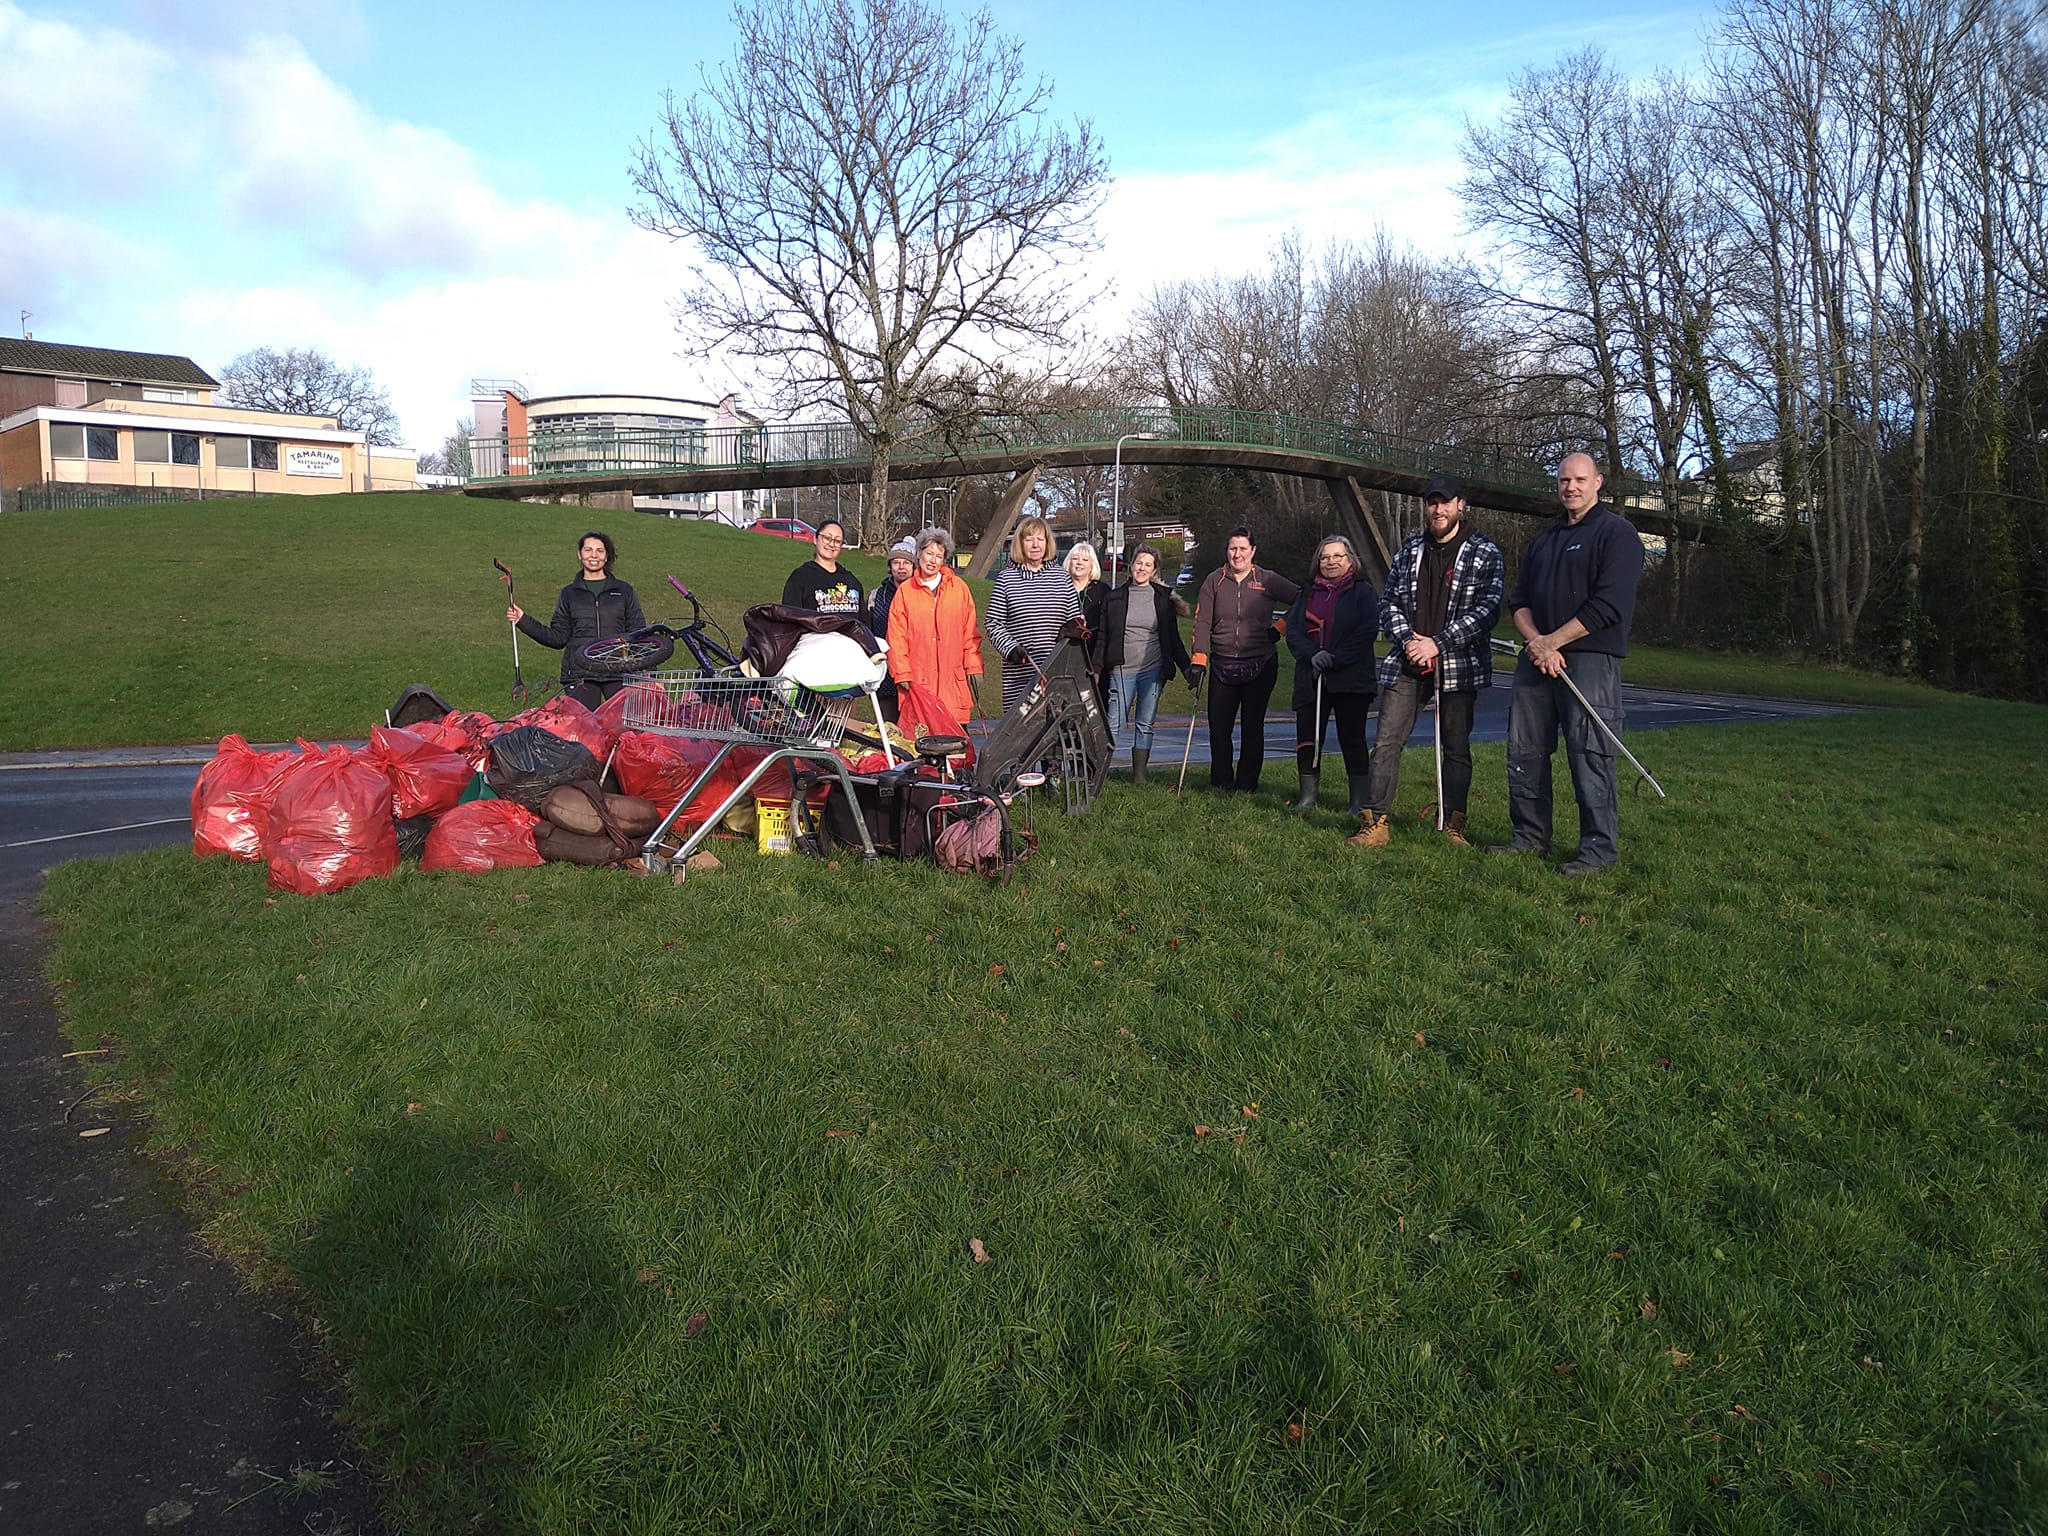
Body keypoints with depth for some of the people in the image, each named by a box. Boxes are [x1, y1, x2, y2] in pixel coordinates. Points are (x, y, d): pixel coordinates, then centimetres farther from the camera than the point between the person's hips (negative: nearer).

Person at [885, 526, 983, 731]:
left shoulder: (959, 588, 11)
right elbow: (897, 638, 5)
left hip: (953, 681, 1)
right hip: (919, 681, -1)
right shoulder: (905, 592, 7)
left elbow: (970, 633, 11)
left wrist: (974, 667, 5)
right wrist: (903, 674, -2)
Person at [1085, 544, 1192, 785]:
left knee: (1145, 725, 4)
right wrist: (1095, 669, 1)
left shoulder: (1163, 598, 8)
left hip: (1153, 670, 1)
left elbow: (1173, 637, 13)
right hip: (1122, 670, -1)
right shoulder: (1113, 598, 6)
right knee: (1114, 723, -6)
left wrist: (1185, 666, 8)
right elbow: (1101, 637, 6)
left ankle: (1139, 775, 11)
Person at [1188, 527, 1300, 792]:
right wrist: (1199, 660, -9)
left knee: (1253, 727, 4)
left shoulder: (1268, 581, 1)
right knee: (1218, 728, 3)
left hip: (1260, 666, -1)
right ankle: (1221, 783, 17)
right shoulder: (1214, 581, 4)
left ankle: (1247, 784, 14)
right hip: (1223, 666, 1)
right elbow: (1202, 622, 0)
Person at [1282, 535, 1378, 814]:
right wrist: (1313, 655, -13)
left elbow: (1368, 631, -9)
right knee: (1307, 738, 3)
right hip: (1310, 679, 4)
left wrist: (1334, 659, -16)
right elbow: (1292, 630, 5)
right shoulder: (1307, 594, 16)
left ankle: (1359, 801, 6)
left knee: (1352, 738, 0)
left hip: (1351, 680, -4)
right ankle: (1307, 797, 13)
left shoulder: (1363, 591, 3)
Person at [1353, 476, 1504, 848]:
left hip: (1458, 666, -3)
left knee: (1456, 748, 5)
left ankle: (1454, 826, 15)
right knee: (1387, 742, -4)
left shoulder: (1484, 552, 1)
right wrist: (1407, 640, -7)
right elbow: (1389, 603, 12)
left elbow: (1487, 608, -8)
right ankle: (1376, 823, 0)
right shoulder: (1409, 551, 13)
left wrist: (1438, 643, -14)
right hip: (1407, 664, 3)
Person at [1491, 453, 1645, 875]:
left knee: (1590, 754, -7)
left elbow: (1609, 605, -13)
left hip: (1591, 659, -7)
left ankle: (1600, 849, 0)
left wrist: (1552, 642, -12)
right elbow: (1519, 598, 14)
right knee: (1523, 749, 8)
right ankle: (1530, 836, 19)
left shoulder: (1617, 533, -2)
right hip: (1536, 659, 7)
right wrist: (1534, 641, -5)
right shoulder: (1546, 538, 21)